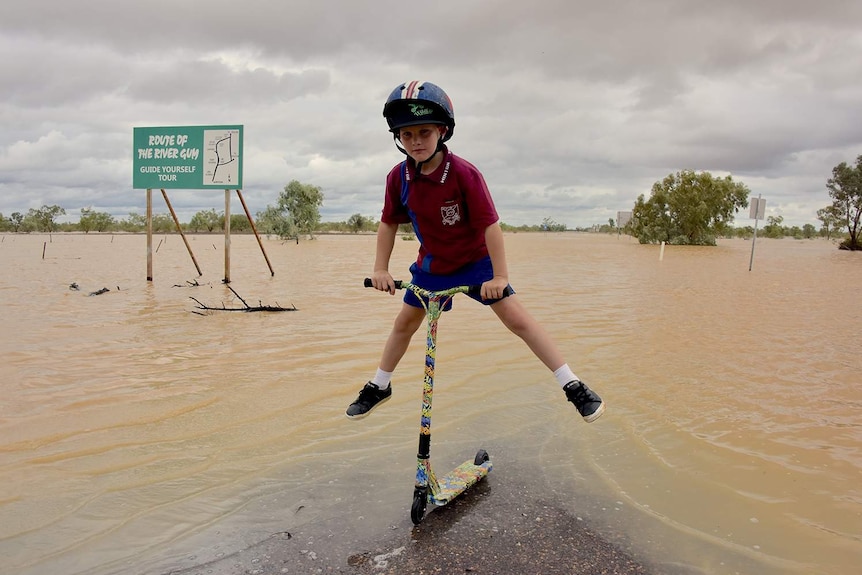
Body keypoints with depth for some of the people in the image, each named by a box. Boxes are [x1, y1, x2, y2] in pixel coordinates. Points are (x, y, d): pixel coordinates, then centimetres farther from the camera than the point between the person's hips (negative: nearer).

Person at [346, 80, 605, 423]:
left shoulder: (464, 174, -28)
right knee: (404, 322, 13)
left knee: (517, 318, -10)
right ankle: (379, 387, 34)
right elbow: (389, 223, -1)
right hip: (432, 264, 4)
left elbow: (489, 224, -25)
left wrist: (499, 275, -24)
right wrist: (380, 268, -3)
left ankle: (574, 386, -3)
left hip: (476, 261, -4)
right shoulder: (398, 177, -14)